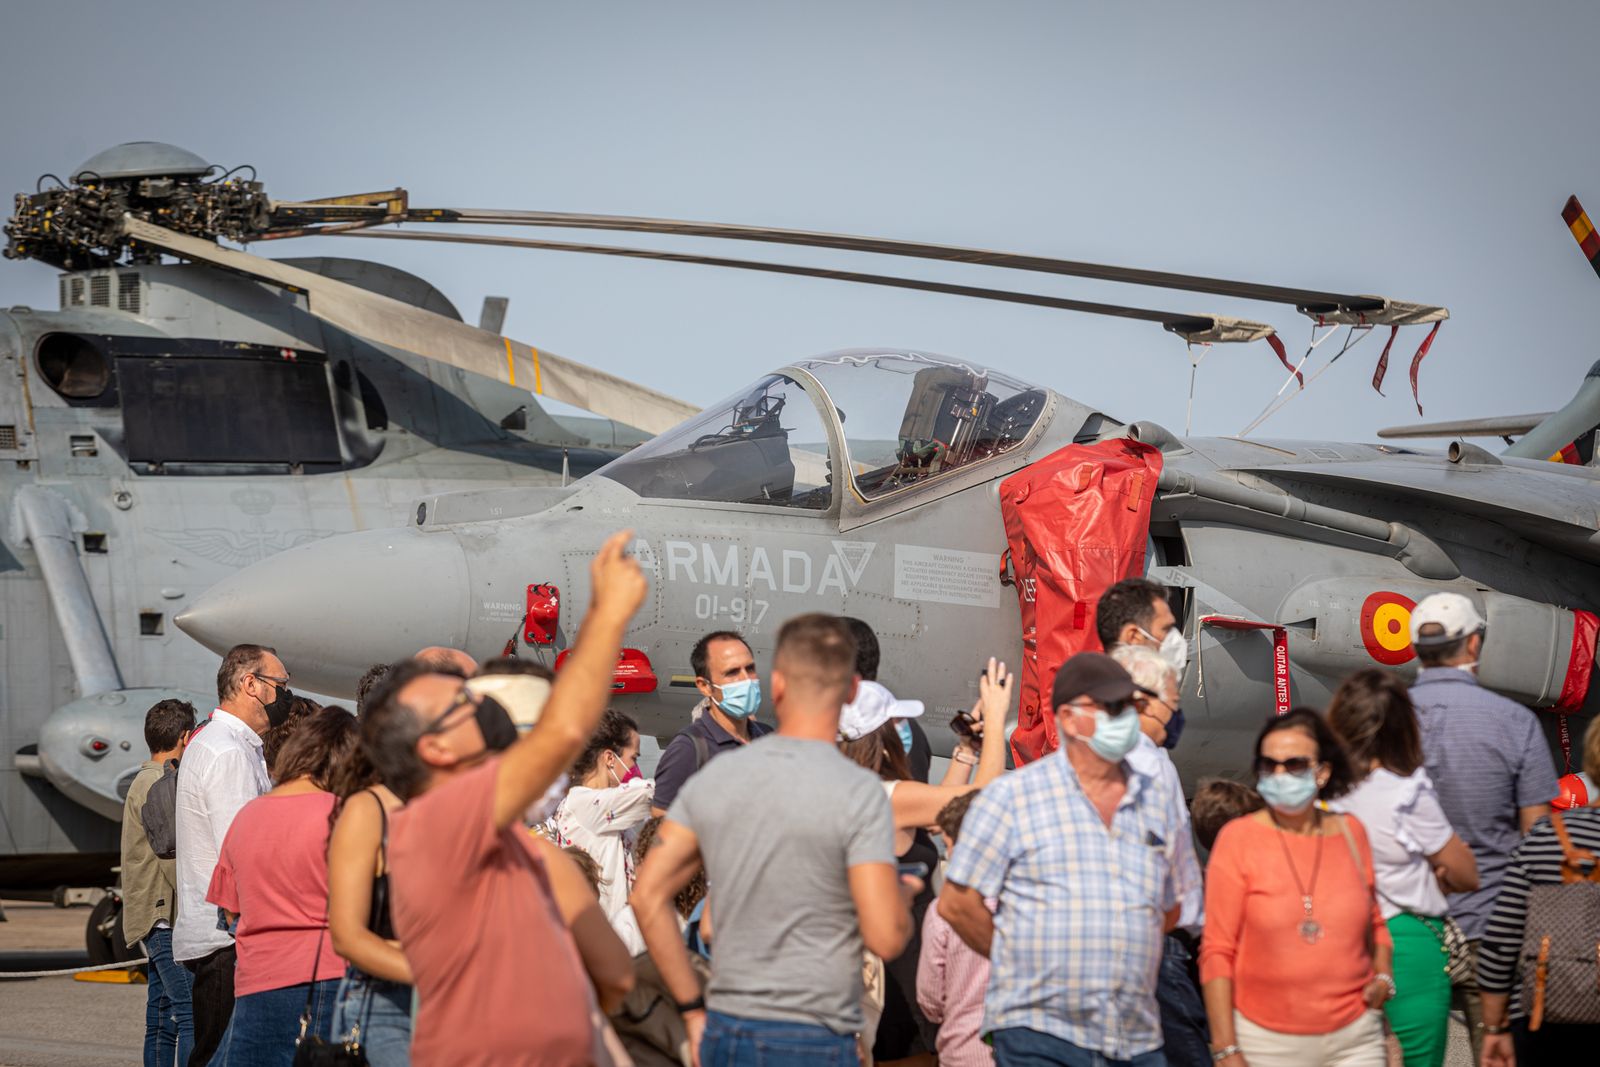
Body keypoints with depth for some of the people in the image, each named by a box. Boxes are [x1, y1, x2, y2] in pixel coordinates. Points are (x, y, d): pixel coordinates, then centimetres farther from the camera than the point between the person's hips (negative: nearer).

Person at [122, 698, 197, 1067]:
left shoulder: (146, 782, 23)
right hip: (164, 916, -10)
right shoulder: (156, 784, -10)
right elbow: (172, 856, -17)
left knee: (163, 1021, 9)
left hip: (156, 921, 10)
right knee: (193, 1015, -17)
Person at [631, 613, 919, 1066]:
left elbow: (648, 896, 6)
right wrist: (902, 894, 7)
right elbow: (886, 939, -16)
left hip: (725, 1030, 5)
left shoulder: (717, 776, 4)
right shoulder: (860, 792, -11)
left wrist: (693, 1008, 11)